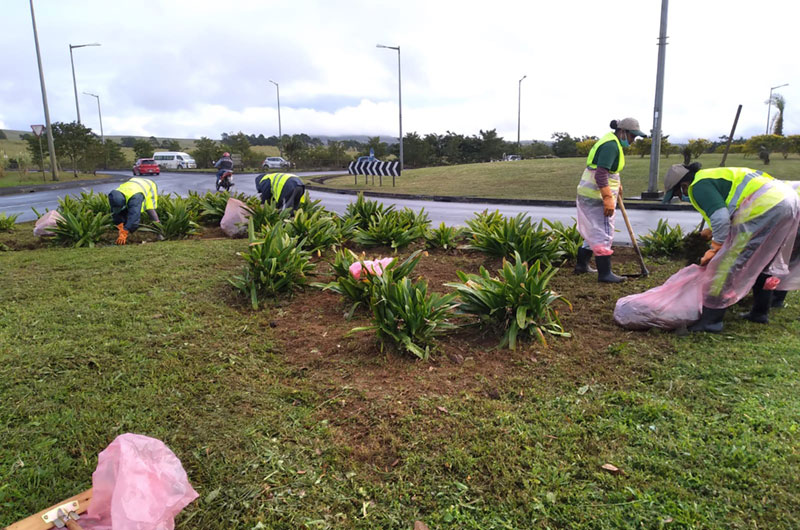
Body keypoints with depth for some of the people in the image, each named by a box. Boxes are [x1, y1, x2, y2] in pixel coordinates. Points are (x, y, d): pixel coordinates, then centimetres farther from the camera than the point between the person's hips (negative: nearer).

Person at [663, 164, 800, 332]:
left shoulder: (699, 186, -6)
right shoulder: (713, 175, 25)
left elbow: (720, 218, -17)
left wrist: (715, 249, -6)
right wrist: (713, 232, 27)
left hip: (765, 208, -11)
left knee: (727, 263, -7)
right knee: (764, 261, 25)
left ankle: (710, 320, -5)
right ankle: (759, 312, 36)